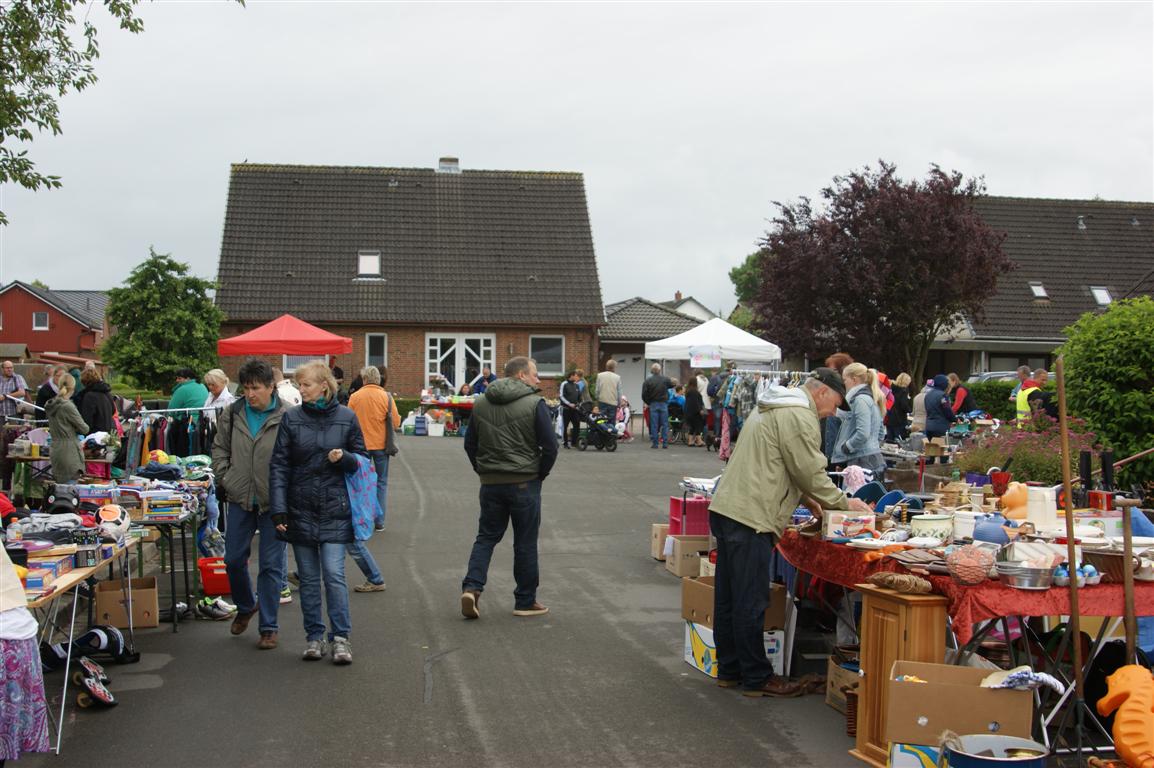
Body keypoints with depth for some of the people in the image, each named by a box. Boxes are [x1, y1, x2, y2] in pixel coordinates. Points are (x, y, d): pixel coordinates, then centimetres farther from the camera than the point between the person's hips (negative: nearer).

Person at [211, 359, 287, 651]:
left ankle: (269, 626, 13)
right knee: (234, 559, 12)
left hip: (273, 503, -4)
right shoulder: (232, 414, 2)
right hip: (239, 499, 4)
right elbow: (220, 447, 16)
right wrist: (224, 478, 5)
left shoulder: (286, 418, -11)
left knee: (271, 565, 3)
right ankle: (246, 606, 39)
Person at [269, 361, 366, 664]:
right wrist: (278, 510, -6)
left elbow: (362, 460, 9)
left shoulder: (347, 418, 0)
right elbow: (278, 465, 1)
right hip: (300, 509, 2)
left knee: (334, 574, -7)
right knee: (308, 578, 8)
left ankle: (341, 637, 1)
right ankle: (314, 637, 18)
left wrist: (344, 457, -15)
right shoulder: (291, 418, 1)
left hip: (334, 509, -2)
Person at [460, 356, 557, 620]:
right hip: (524, 484, -4)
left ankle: (471, 587, -4)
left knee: (486, 536, 14)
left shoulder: (481, 403, 8)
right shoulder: (534, 404, -9)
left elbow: (470, 444, 12)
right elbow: (550, 446, -12)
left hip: (490, 484, 4)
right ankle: (526, 601, 14)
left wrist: (483, 471, 15)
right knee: (525, 543, 6)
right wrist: (540, 474, 2)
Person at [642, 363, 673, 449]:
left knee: (654, 425, 4)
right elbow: (672, 385, 14)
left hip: (653, 404, 0)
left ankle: (655, 443, 2)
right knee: (665, 424, 6)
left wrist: (648, 403, 10)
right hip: (663, 404, 1)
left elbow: (644, 395, -5)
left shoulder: (647, 381, -5)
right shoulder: (665, 379, -3)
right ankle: (665, 443, 4)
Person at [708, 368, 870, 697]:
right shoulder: (800, 417, -11)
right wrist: (843, 503, 1)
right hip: (750, 518, -11)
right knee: (751, 603, -3)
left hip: (725, 509, 11)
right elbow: (810, 472, -12)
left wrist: (805, 498, 23)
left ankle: (729, 670, 24)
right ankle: (757, 678, 4)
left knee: (728, 597, 15)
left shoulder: (770, 408, 23)